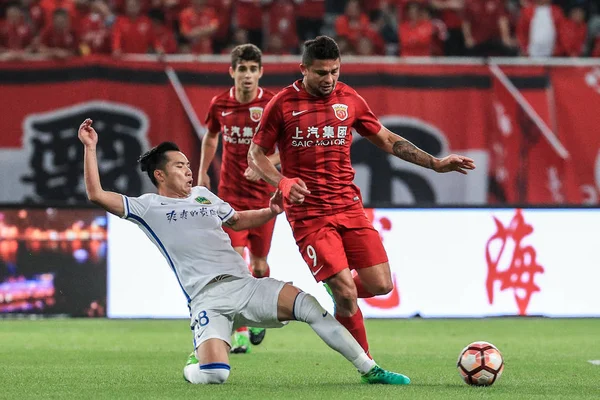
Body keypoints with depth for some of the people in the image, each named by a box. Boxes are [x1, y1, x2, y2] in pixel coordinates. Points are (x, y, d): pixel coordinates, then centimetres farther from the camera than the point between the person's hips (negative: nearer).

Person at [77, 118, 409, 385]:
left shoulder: (202, 195, 23)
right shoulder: (148, 207, 6)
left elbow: (237, 221, 38)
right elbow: (96, 195, -3)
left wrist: (271, 211, 21)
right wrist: (90, 148, -4)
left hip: (245, 285, 5)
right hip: (207, 299, -5)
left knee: (308, 305, -18)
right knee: (214, 374, -29)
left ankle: (369, 370, -13)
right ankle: (193, 365, 11)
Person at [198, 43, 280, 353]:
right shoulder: (219, 105, -1)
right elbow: (210, 137, 19)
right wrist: (202, 173, 16)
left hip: (264, 194, -1)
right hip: (230, 193, 1)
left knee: (259, 263, 8)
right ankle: (240, 334, -12)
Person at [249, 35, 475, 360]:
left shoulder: (349, 99, 7)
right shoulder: (282, 104, -4)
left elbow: (388, 140, 16)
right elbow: (255, 154, 1)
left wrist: (435, 163, 9)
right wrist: (282, 182, -18)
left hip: (349, 207, 4)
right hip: (308, 213, -4)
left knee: (381, 285, -6)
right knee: (347, 293, -14)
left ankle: (337, 289, 26)